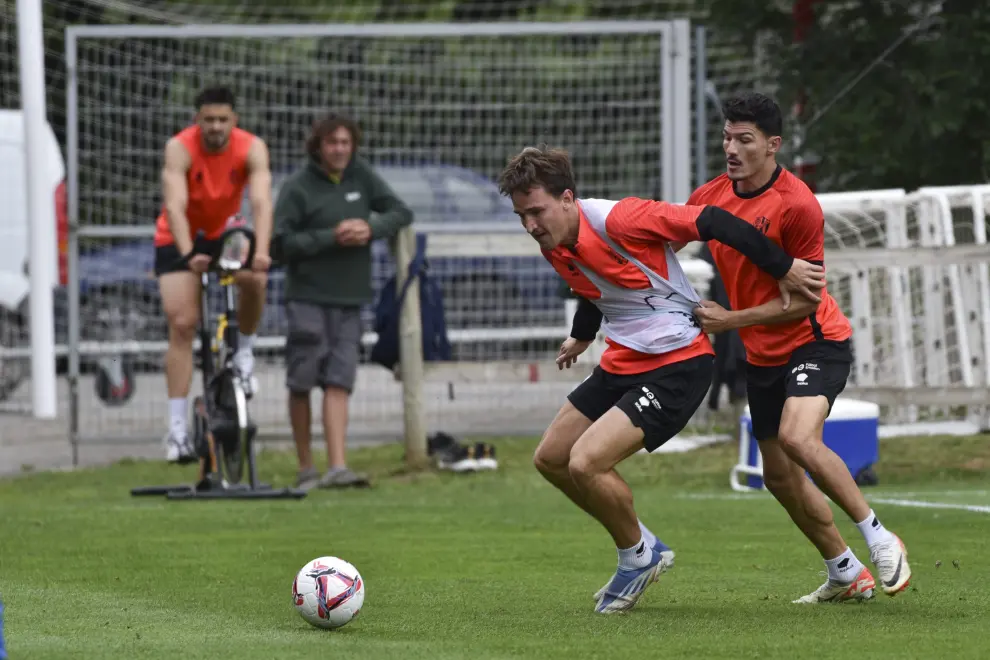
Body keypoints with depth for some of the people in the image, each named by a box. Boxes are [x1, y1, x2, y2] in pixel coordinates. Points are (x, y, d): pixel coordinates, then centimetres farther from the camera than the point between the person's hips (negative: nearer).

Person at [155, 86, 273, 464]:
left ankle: (244, 354, -3)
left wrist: (261, 251, -49)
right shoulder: (180, 148, -25)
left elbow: (261, 202, -32)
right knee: (182, 325, -13)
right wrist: (188, 255, -52)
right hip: (178, 239, -2)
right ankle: (177, 428, -11)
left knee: (255, 279, -30)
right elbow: (175, 206, -36)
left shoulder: (252, 149, -20)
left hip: (224, 234, 2)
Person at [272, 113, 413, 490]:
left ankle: (337, 468, -12)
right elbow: (282, 242, -10)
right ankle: (305, 469, 11)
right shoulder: (298, 188, -4)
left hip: (349, 300, 3)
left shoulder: (361, 176, 9)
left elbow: (401, 213, 12)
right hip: (307, 298, -3)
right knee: (302, 383, 0)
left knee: (338, 384, -6)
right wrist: (331, 238, -17)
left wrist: (371, 229, -7)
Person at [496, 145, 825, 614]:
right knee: (551, 458, 13)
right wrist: (581, 336, 43)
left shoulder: (618, 220, -25)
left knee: (585, 462, -20)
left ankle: (637, 555, 7)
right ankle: (644, 549, 26)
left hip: (677, 361, -9)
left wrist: (783, 268, -16)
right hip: (622, 361, 9)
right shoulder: (552, 246, 1)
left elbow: (712, 223, -22)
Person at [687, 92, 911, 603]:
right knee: (779, 476, 8)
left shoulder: (797, 205, -19)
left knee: (798, 437, -31)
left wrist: (731, 319, -19)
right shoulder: (709, 197, 0)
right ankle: (846, 575, 22)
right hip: (762, 354, 7)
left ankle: (878, 538, -18)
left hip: (815, 340, -7)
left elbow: (805, 298, -17)